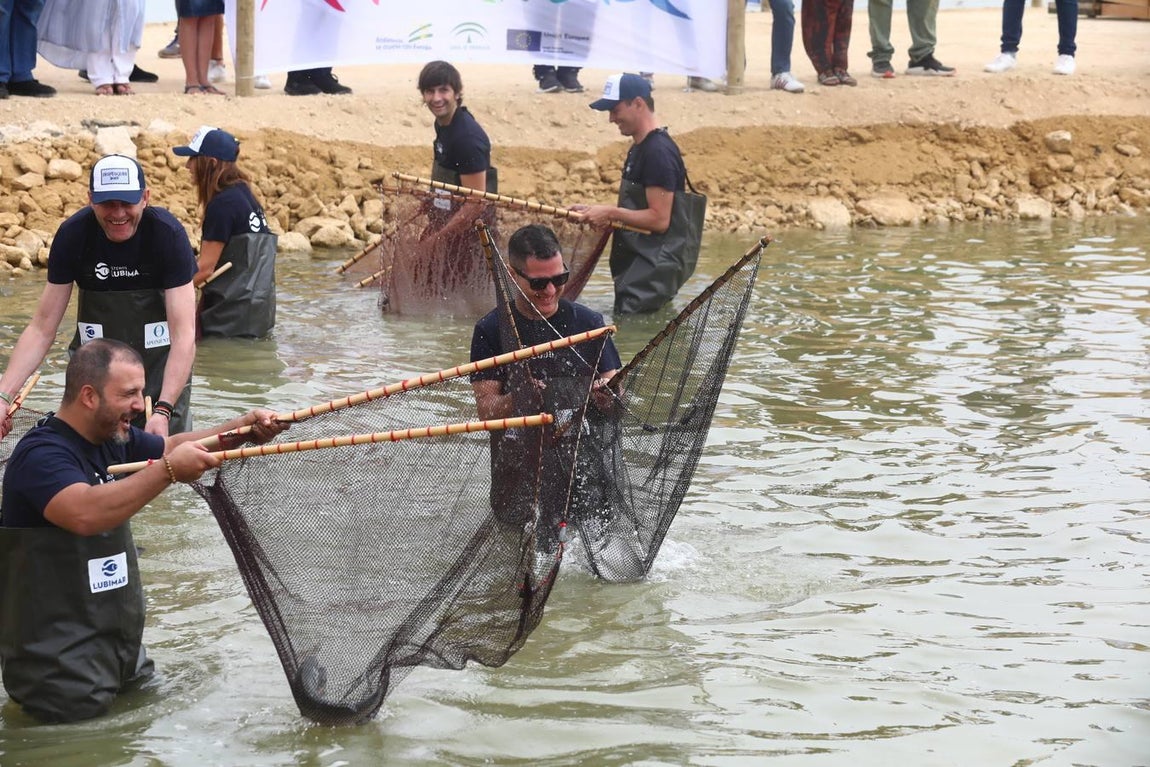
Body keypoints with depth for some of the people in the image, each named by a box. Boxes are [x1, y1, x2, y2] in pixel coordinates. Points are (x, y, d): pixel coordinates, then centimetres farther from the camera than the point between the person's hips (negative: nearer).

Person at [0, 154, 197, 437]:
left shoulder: (169, 234, -21)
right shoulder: (72, 235, -14)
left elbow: (183, 333, -26)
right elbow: (42, 328, -11)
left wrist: (163, 410, -38)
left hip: (164, 369, -2)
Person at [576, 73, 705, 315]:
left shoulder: (658, 152, -18)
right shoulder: (639, 148, 15)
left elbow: (659, 219, -23)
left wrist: (612, 213, -16)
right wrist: (596, 212, 9)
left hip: (656, 266, -11)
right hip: (639, 262, 11)